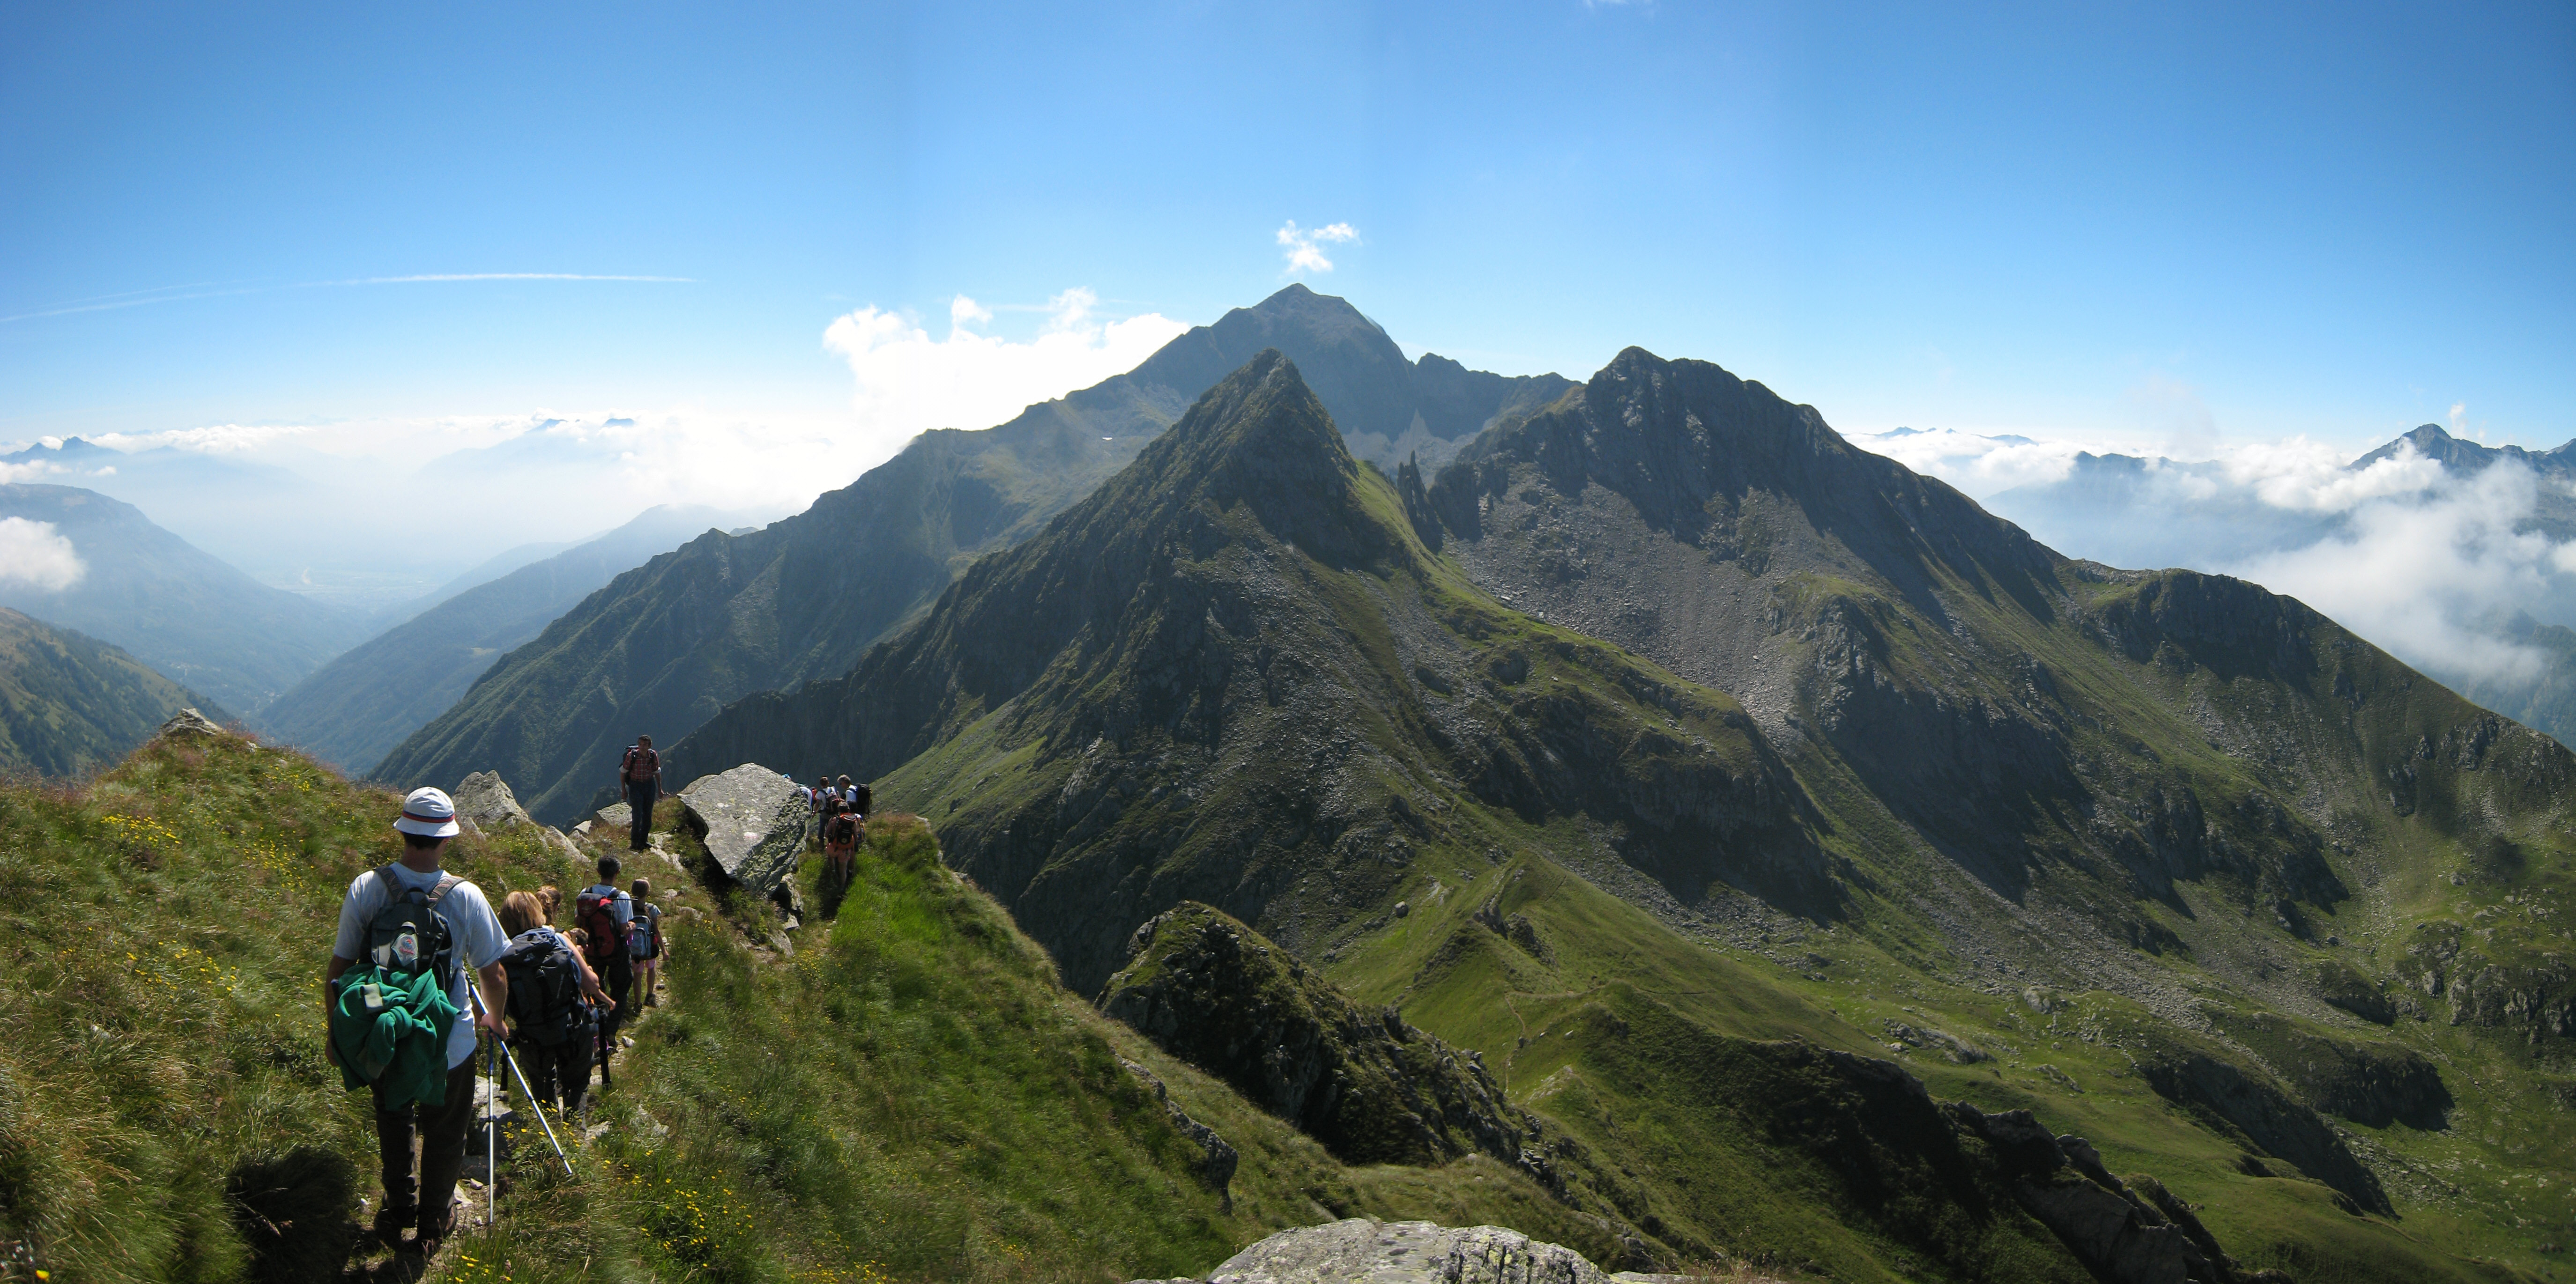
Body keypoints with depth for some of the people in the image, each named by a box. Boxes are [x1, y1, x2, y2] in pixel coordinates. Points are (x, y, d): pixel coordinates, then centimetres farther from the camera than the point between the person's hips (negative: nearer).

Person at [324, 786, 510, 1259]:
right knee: (444, 1132, 21)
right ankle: (432, 1227, 37)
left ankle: (398, 1208, 46)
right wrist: (495, 1020, 13)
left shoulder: (365, 888, -13)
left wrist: (336, 1030, 12)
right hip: (449, 1043, -2)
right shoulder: (465, 897, -17)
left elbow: (338, 968, -4)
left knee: (393, 1122, 29)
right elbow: (494, 976, -8)